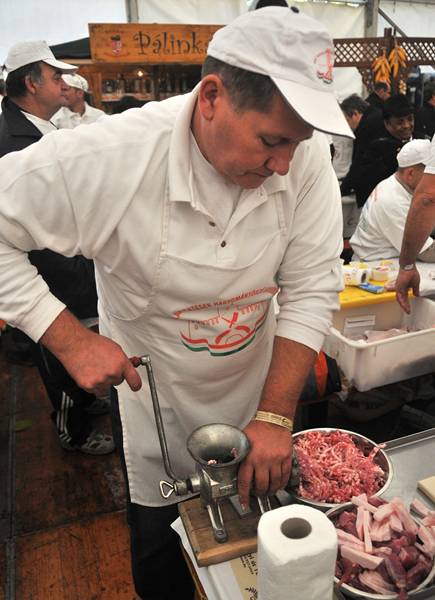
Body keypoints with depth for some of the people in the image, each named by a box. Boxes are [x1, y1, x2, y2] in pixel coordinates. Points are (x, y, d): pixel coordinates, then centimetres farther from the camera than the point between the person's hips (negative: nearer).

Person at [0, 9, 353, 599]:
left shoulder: (307, 156, -21)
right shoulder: (110, 156, -29)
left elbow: (312, 289, -16)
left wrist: (275, 415, -20)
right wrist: (70, 339, -26)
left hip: (259, 391, 3)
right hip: (155, 402, -2)